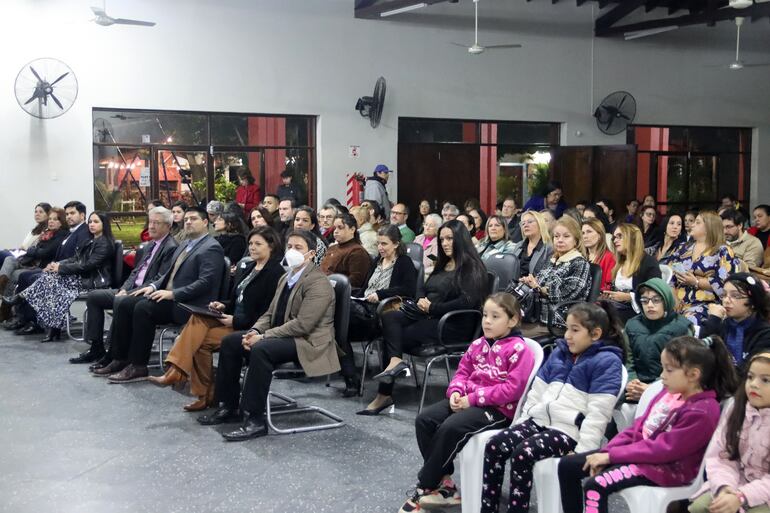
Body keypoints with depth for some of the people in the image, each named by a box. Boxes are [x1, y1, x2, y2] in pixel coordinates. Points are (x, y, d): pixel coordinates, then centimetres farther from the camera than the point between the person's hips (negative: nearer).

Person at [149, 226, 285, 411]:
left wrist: (236, 321, -17)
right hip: (233, 318, 7)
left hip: (248, 327, -7)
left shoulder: (275, 273, -9)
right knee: (197, 319, -21)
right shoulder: (246, 266, 16)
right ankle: (175, 372, -25)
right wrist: (224, 306, 2)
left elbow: (268, 313, -14)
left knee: (201, 341, -23)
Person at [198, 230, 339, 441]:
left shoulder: (318, 283, -14)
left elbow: (302, 324, -22)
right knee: (230, 341, 1)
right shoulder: (285, 278, 17)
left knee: (261, 349, -33)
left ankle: (255, 420, -29)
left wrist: (263, 337, -21)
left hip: (308, 342, -10)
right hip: (283, 336, 10)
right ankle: (228, 407, 7)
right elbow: (270, 314, 17)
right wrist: (254, 331, -5)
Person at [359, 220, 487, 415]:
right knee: (389, 317, -17)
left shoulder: (472, 268, -4)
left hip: (453, 324, -8)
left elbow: (467, 302, -16)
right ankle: (395, 362, -29)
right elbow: (425, 291, 25)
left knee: (397, 337, -19)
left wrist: (432, 308, -14)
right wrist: (421, 302, 0)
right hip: (428, 317, 8)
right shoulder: (442, 266, 22)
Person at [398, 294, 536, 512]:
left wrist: (474, 398, -19)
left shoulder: (519, 349, -12)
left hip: (499, 409, -8)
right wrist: (456, 391, -4)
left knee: (451, 428, -29)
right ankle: (444, 483, -6)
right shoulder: (478, 345, 11)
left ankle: (425, 488, -14)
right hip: (467, 400, 8)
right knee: (424, 420, -10)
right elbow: (462, 371, 20)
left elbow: (513, 388, -19)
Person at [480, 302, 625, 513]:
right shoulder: (559, 352, 18)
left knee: (522, 453, -29)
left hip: (569, 430, -7)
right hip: (540, 419, 7)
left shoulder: (606, 362, -6)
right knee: (494, 446, -13)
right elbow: (537, 391, 22)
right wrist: (521, 423, 14)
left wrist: (583, 451, -20)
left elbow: (598, 412, -14)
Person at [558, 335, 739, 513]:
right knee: (567, 465, 1)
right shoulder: (669, 393, 7)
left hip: (664, 467, -9)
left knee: (595, 485, -29)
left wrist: (611, 456, -19)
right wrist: (606, 452, -2)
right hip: (638, 451, 9)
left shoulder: (702, 411, -19)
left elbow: (663, 449, -22)